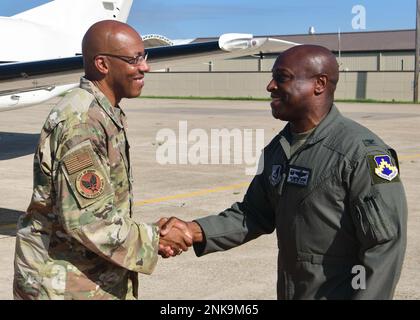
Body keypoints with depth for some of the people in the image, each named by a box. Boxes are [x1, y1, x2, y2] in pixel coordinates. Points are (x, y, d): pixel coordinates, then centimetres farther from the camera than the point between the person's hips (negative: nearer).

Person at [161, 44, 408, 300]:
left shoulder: (362, 152, -19)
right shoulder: (278, 148, 5)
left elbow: (385, 244, -21)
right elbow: (255, 213, 7)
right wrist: (196, 231, -7)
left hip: (342, 293, -7)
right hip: (289, 292, 7)